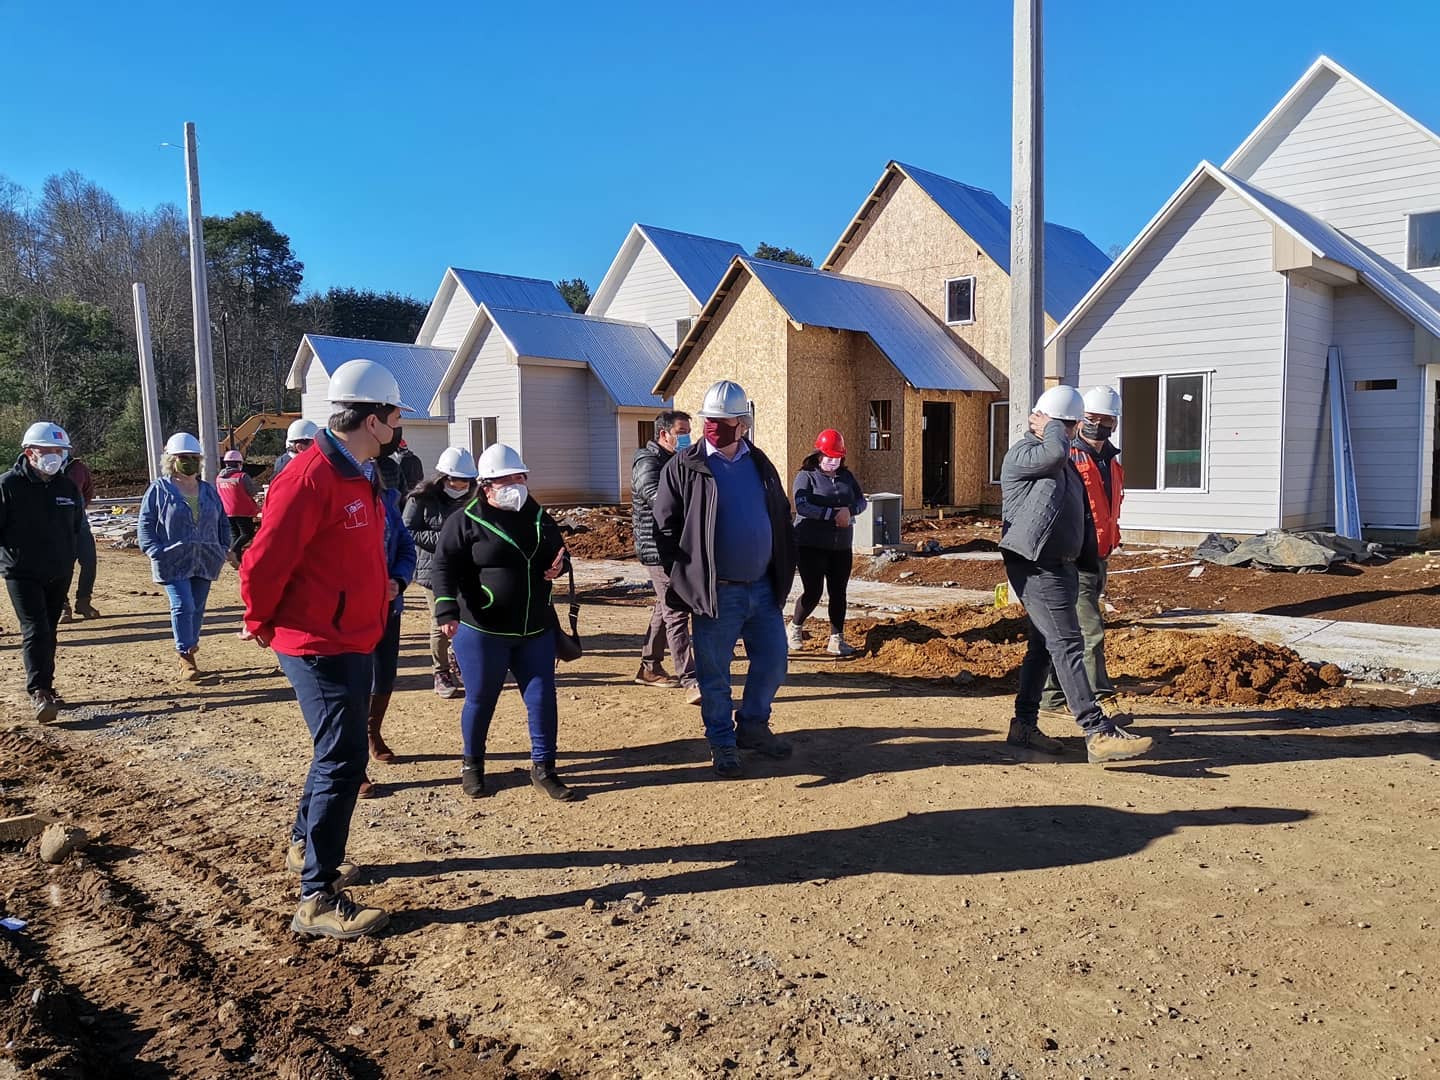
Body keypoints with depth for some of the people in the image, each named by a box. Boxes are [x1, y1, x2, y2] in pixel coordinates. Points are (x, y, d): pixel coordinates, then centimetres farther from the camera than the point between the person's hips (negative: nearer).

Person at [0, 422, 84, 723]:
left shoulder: (67, 487, 6)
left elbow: (78, 527, 18)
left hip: (59, 574, 5)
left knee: (48, 633, 13)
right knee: (35, 631, -13)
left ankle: (43, 687, 23)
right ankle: (39, 693, -14)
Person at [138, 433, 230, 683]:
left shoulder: (209, 491, 13)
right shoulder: (159, 489, 1)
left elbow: (223, 523, 20)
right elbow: (145, 523, -1)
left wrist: (223, 549, 8)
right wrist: (156, 552, -10)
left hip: (204, 561, 4)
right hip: (173, 561, -4)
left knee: (197, 608, 7)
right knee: (183, 606, -11)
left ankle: (189, 650, 19)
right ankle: (186, 657, -5)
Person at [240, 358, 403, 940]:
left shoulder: (363, 475, 10)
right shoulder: (312, 476, -22)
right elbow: (262, 563, -22)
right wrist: (262, 625, -8)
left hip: (356, 640, 10)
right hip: (319, 645, -10)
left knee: (341, 751, 21)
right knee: (344, 759, -8)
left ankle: (305, 845, 41)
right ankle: (318, 900, 1)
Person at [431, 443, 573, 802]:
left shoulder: (538, 517, 10)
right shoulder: (465, 521, -7)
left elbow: (558, 554, 23)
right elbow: (443, 566, -12)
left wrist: (558, 566, -2)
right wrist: (447, 610, -24)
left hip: (536, 630, 5)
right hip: (481, 631, -4)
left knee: (542, 698, 3)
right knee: (480, 700, 9)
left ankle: (543, 768, 17)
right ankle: (472, 765, 30)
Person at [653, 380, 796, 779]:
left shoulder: (760, 464, 9)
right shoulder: (683, 467, -5)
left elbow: (782, 520, 15)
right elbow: (665, 528, -3)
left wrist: (783, 574, 8)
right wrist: (684, 582, -6)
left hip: (763, 589, 5)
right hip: (715, 593, -4)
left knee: (773, 663, 12)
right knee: (714, 674, 5)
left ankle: (752, 726, 32)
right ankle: (723, 744, 22)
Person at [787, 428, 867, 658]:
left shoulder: (846, 476, 12)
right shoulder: (806, 476, -5)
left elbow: (861, 501, 9)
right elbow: (802, 506, -19)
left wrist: (849, 510, -14)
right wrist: (833, 514, -23)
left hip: (841, 546, 5)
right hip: (811, 545, -5)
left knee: (838, 592, 6)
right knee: (813, 592, -5)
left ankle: (836, 639, 15)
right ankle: (794, 628, 20)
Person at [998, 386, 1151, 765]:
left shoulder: (1061, 462, 20)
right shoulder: (1022, 454, -11)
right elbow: (1056, 450, -31)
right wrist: (1050, 427, -13)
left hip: (1058, 565, 10)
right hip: (1036, 567, -10)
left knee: (1044, 644, 13)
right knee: (1067, 644, -13)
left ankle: (1024, 725, 22)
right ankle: (1099, 733, -14)